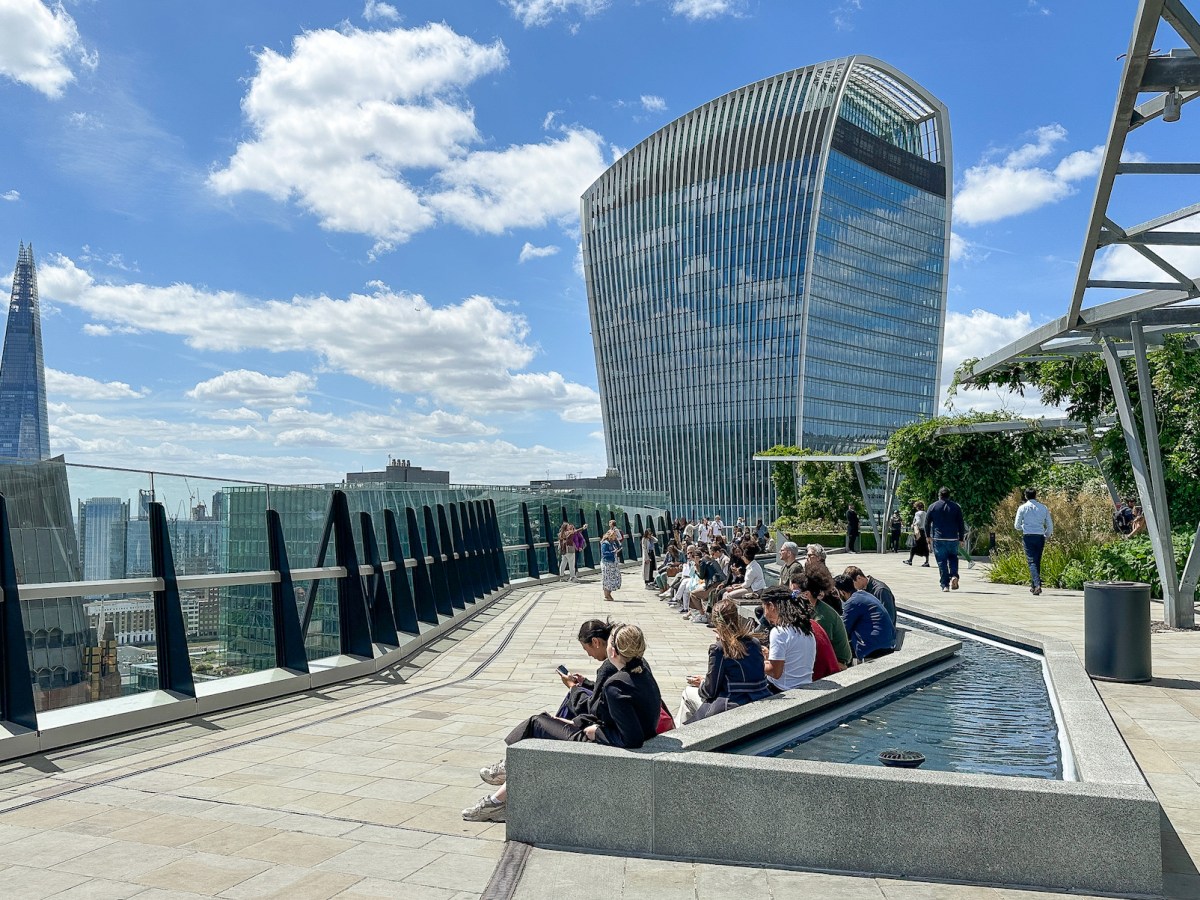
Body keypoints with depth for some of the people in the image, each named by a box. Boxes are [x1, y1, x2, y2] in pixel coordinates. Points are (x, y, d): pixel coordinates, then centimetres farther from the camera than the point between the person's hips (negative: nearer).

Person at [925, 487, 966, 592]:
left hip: (938, 539, -1)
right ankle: (954, 576, -4)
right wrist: (961, 538, 12)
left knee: (941, 562, 1)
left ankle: (945, 585, -2)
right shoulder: (956, 507, 5)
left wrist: (928, 535, 18)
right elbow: (961, 524, 5)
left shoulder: (933, 506, 2)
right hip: (953, 539, 1)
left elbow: (927, 522, 5)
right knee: (953, 558, 20)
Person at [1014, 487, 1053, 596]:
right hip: (1040, 537, 3)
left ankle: (1037, 585, -22)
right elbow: (1050, 525, 9)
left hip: (1028, 536, -3)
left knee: (1032, 561, -6)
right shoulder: (1043, 508, 6)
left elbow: (1017, 526, 2)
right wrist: (1047, 536, 26)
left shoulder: (1022, 508, 0)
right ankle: (1033, 586, 18)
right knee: (1037, 562, 13)